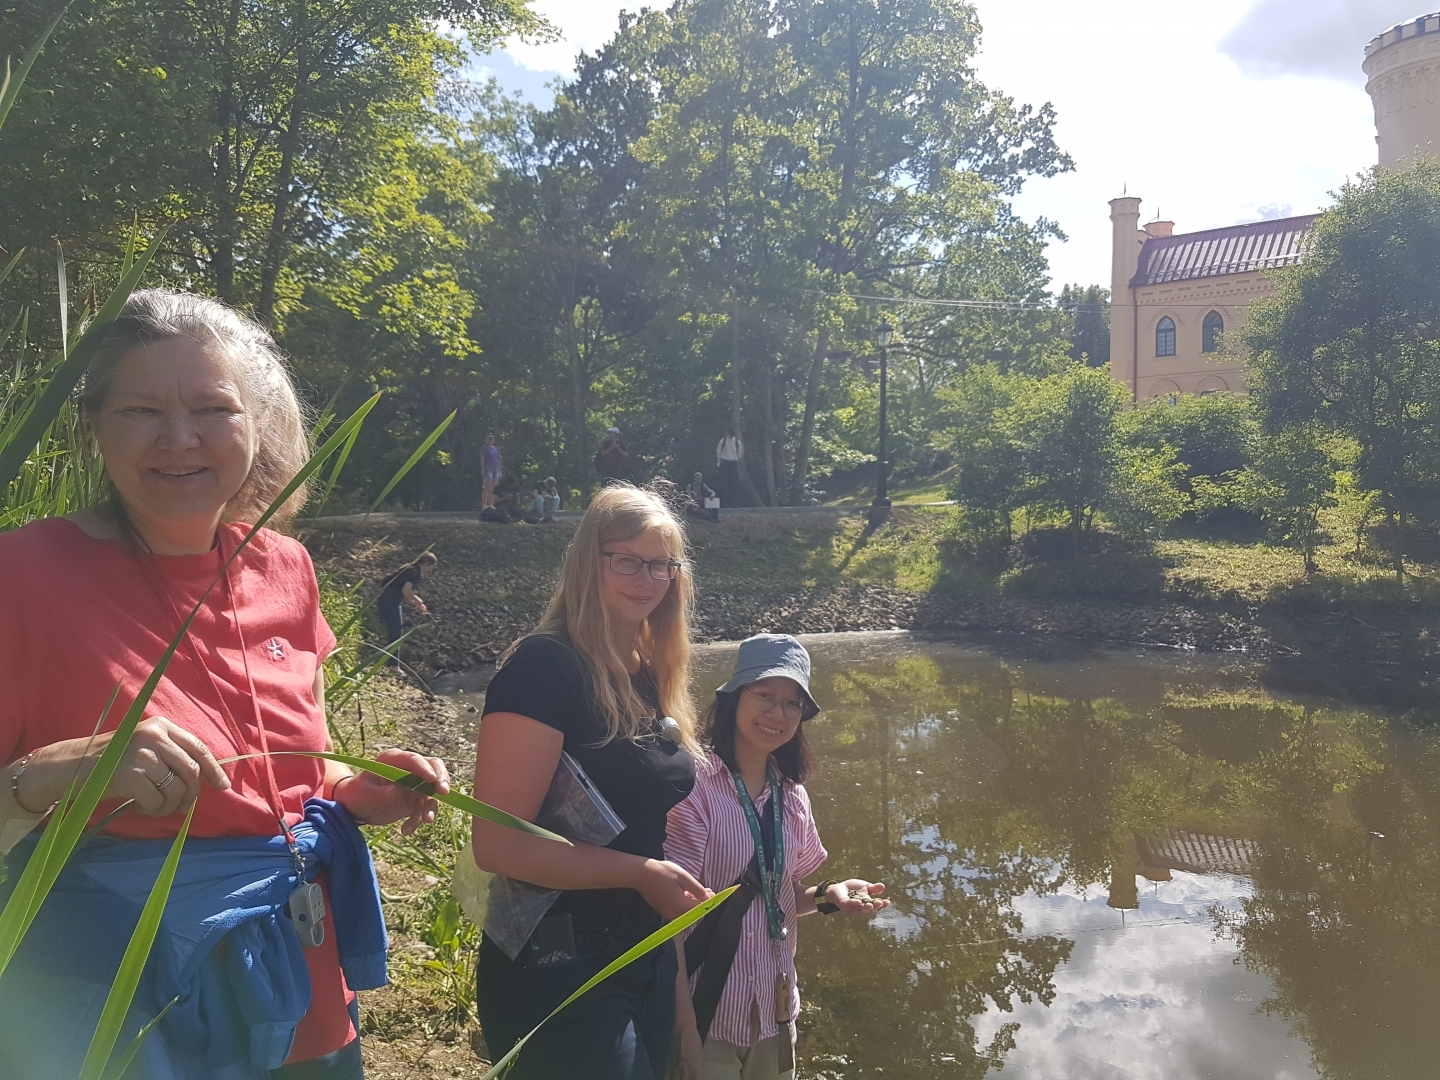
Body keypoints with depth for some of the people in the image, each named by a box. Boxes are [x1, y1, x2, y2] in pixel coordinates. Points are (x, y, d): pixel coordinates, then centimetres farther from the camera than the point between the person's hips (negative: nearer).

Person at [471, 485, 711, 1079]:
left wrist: (679, 889, 7)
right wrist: (639, 873, -22)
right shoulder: (543, 667, -18)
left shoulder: (652, 676, 7)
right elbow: (498, 844, -23)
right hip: (559, 973, -8)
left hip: (649, 960, 8)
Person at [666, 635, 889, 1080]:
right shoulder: (696, 785, -18)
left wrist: (828, 895, -6)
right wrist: (685, 1026, -20)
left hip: (775, 1012, 6)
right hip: (707, 1013, -6)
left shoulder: (791, 795, 2)